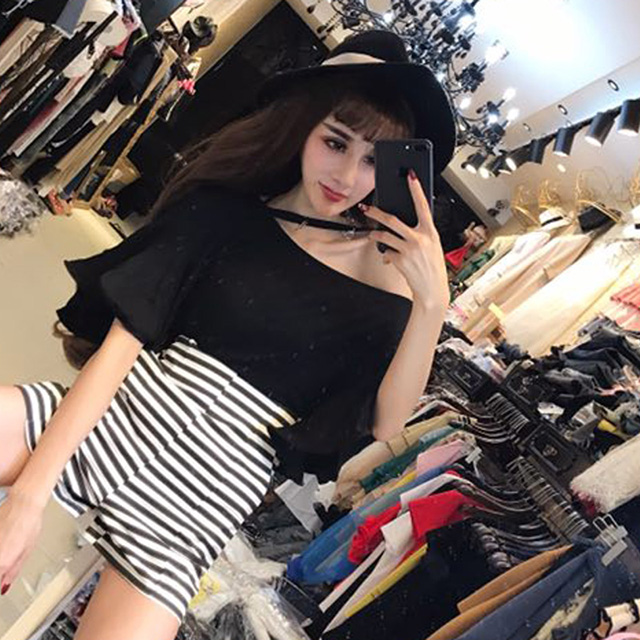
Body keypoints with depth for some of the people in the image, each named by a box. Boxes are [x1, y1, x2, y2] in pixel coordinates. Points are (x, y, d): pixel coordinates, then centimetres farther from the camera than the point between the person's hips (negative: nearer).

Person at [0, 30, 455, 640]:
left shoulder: (383, 262, 3)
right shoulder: (223, 212, 2)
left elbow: (384, 422, -4)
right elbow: (121, 344, -5)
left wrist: (432, 301, -18)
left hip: (208, 482, -1)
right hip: (127, 408, 1)